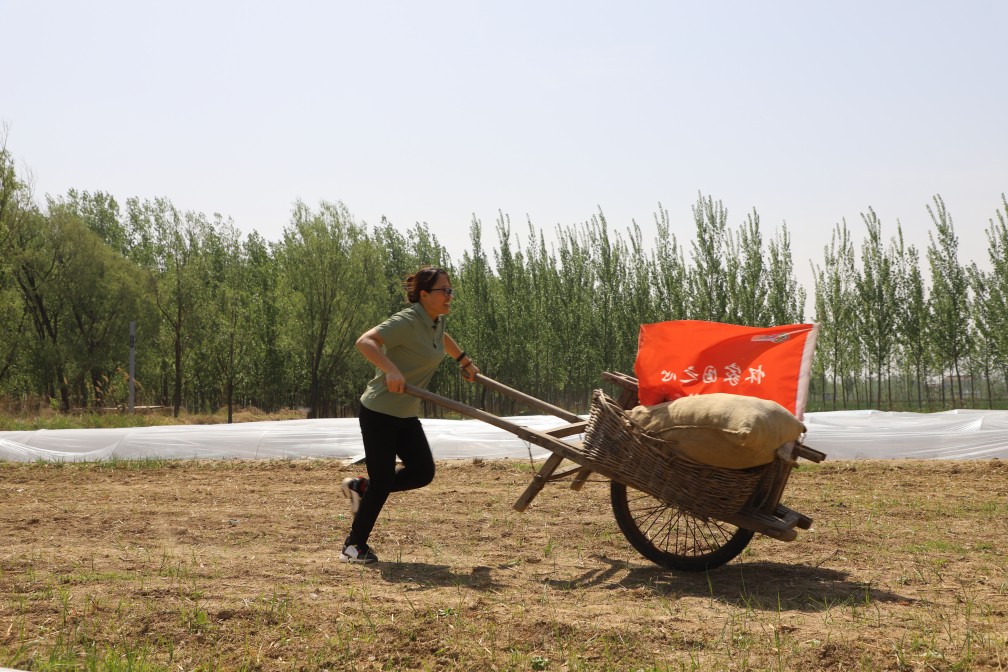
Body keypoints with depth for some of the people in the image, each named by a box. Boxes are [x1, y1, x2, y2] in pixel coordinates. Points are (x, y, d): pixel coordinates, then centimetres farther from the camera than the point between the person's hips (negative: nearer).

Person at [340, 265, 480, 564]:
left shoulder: (436, 321, 6)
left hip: (406, 415, 8)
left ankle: (361, 487, 22)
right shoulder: (407, 321, -21)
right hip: (380, 412, -8)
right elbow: (365, 341, -32)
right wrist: (390, 368, -44)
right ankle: (354, 545, 14)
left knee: (423, 472, 2)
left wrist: (464, 361, 36)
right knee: (382, 481, -4)